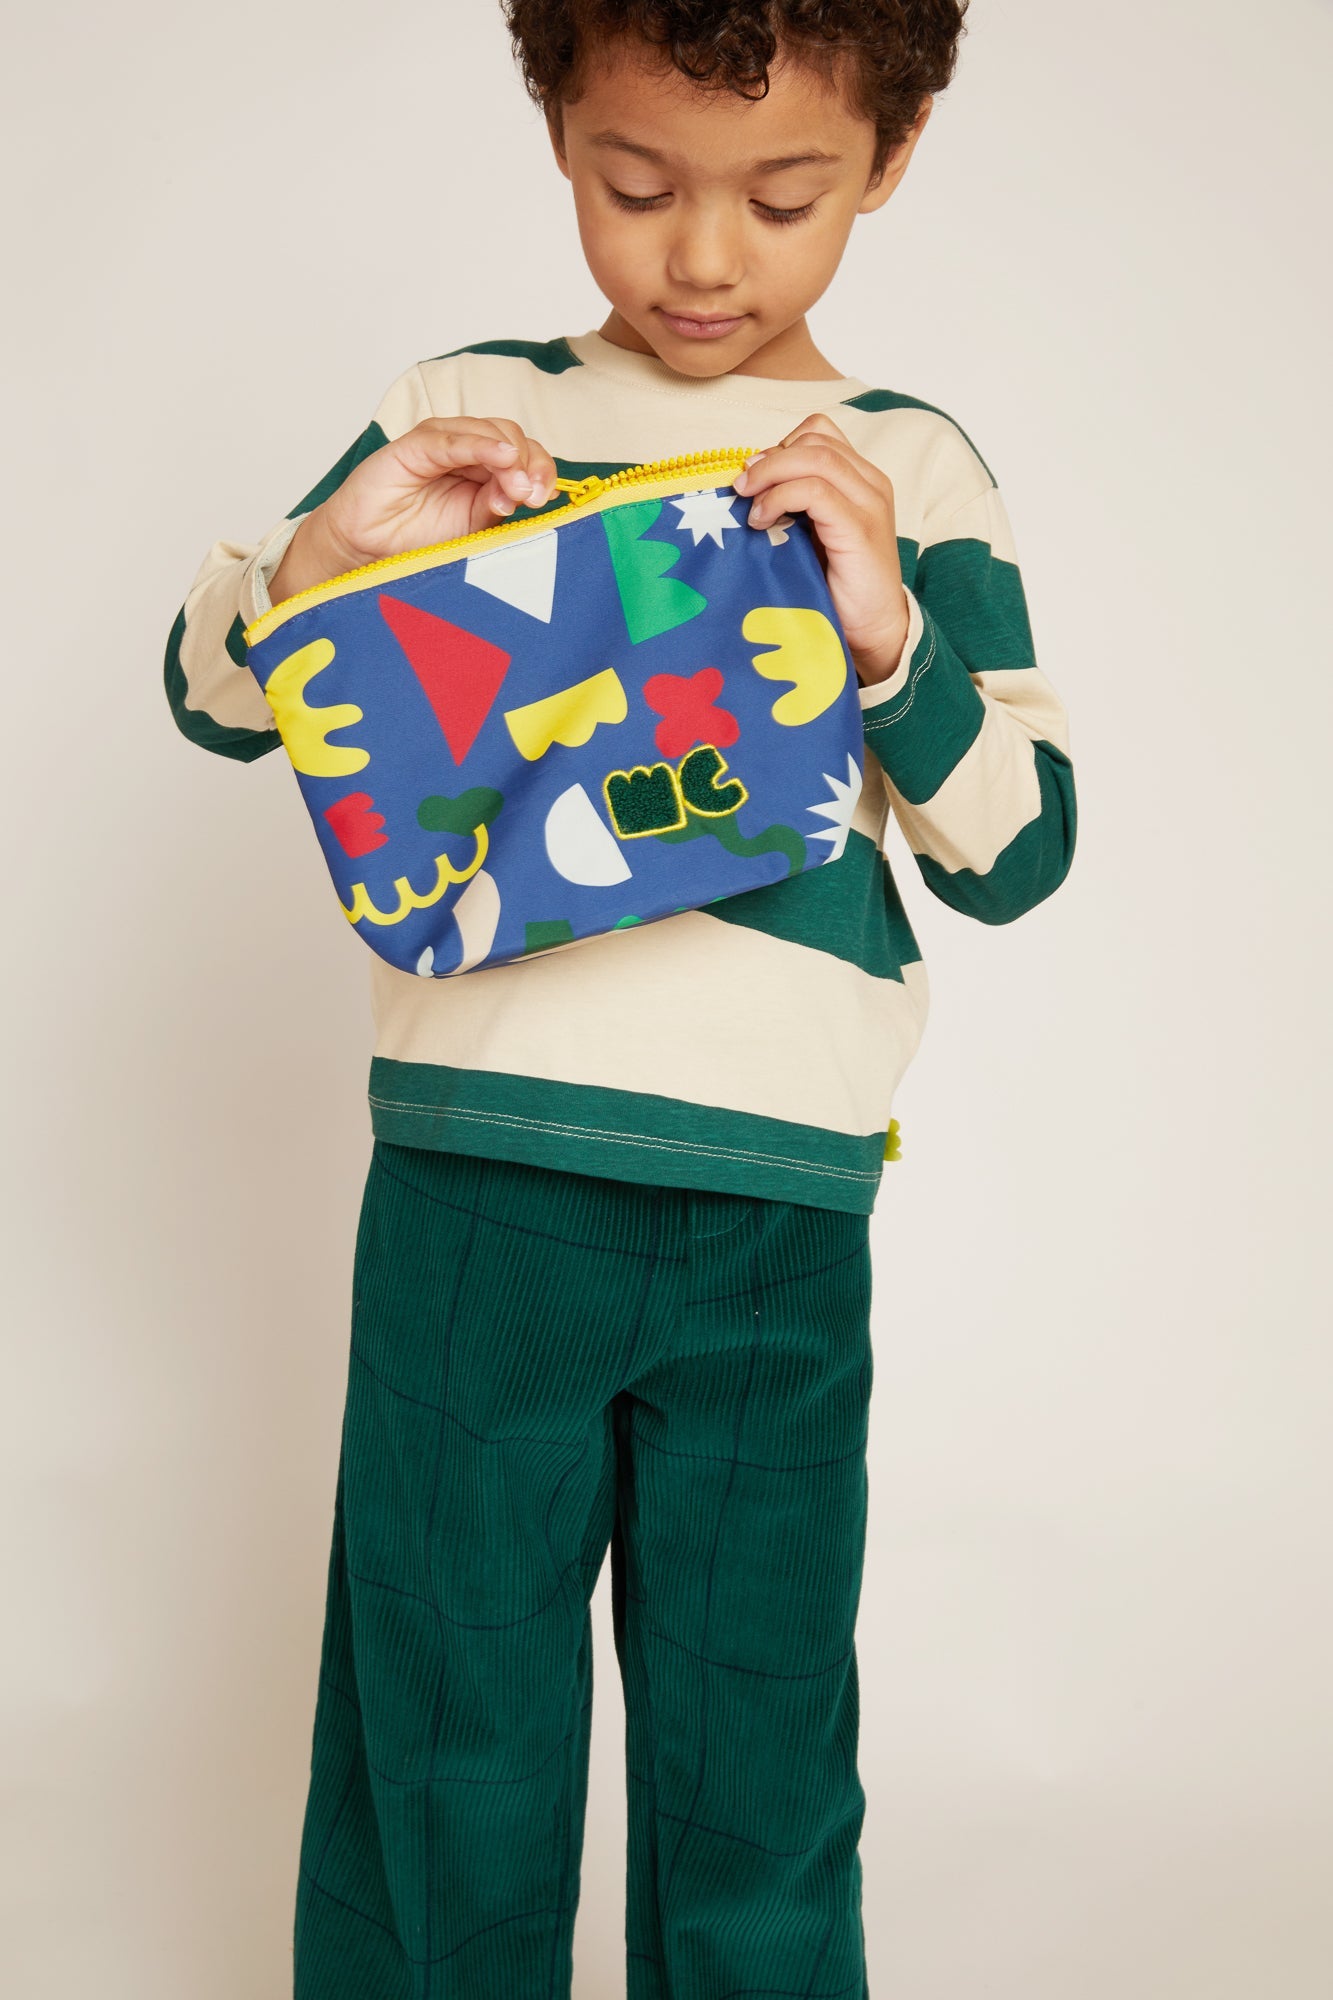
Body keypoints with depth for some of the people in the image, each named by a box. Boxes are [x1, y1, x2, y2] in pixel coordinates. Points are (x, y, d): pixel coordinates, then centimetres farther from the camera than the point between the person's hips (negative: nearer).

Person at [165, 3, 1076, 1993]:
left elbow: (1021, 850, 4)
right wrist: (333, 551, -10)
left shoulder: (916, 475, 8)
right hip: (476, 1175, 0)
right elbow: (212, 692, 11)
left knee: (757, 1773, 10)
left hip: (778, 1221, 0)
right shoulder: (463, 414, 8)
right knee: (438, 1756, 10)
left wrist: (893, 639, -13)